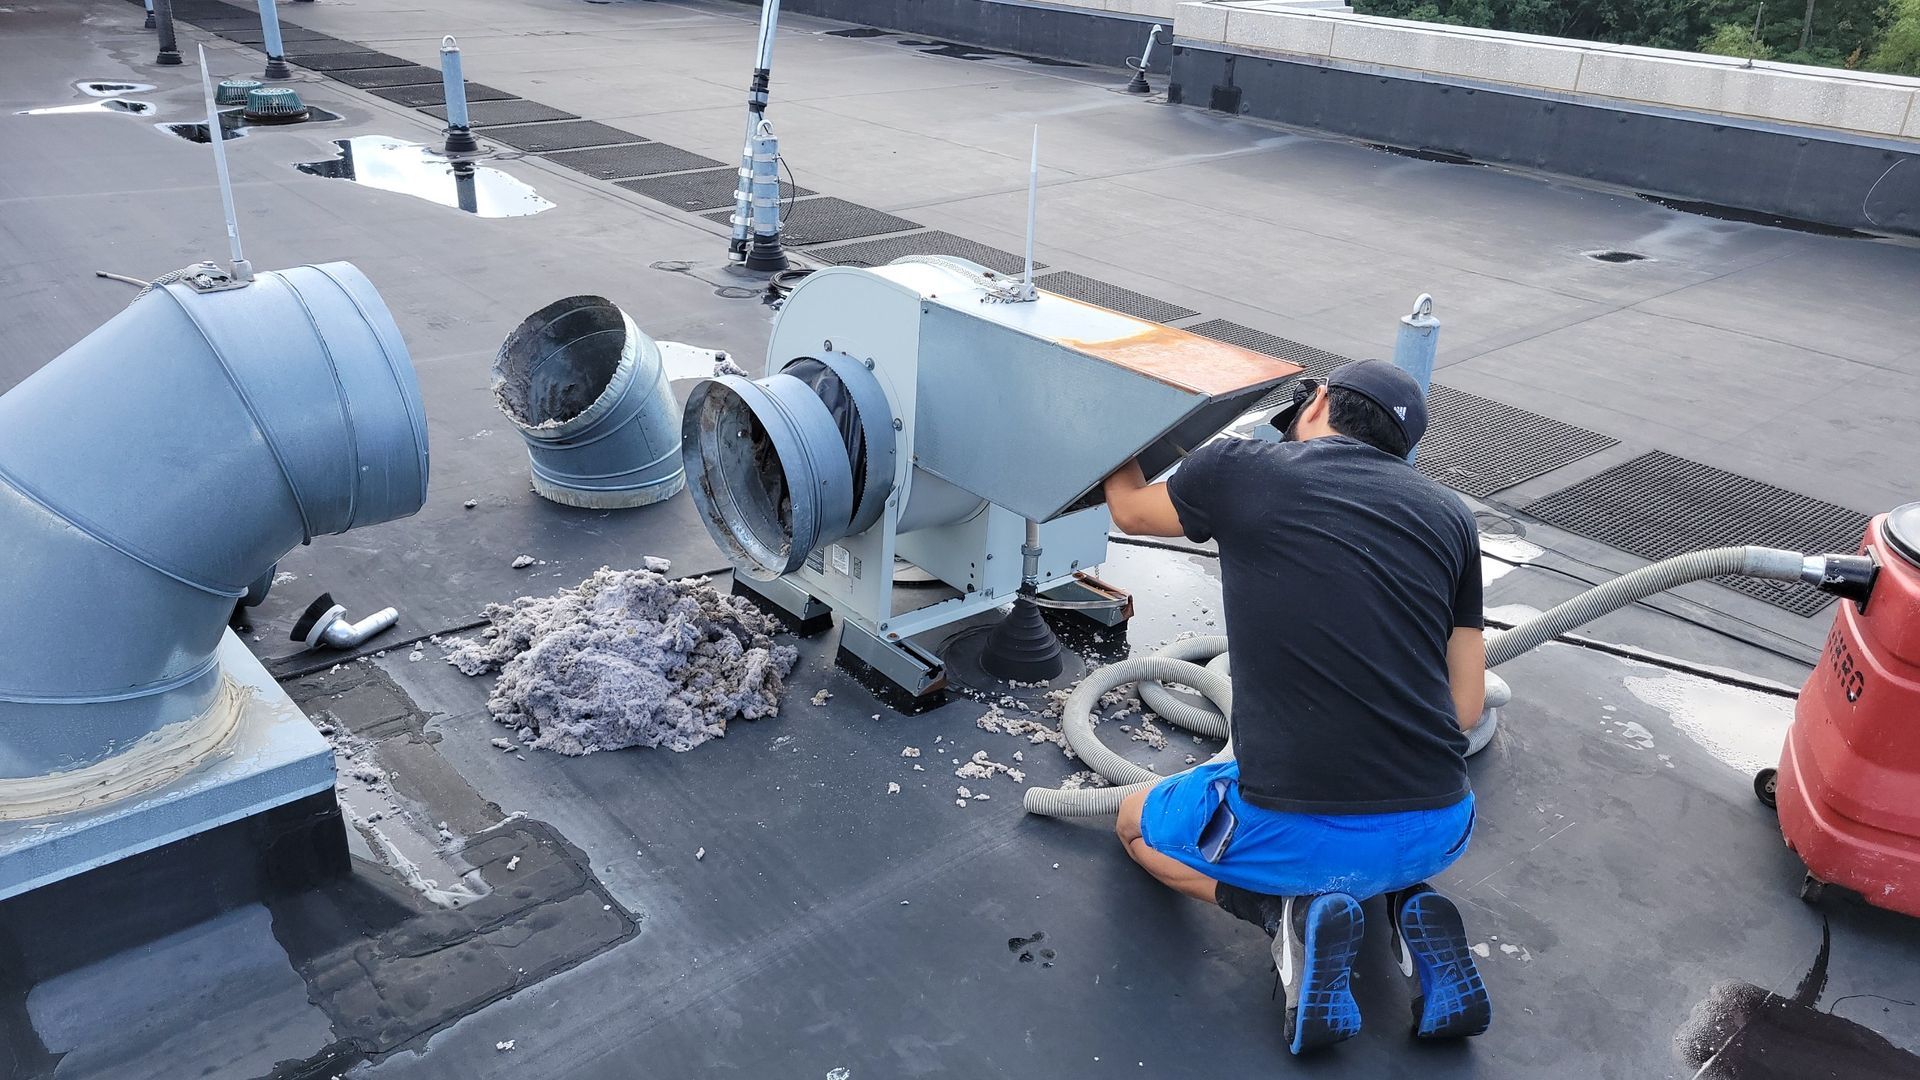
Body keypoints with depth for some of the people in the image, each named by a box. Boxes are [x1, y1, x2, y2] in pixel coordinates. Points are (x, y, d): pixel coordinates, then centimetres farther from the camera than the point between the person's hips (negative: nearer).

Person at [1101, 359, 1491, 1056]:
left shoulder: (1240, 470, -1)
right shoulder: (1449, 514, 9)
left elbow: (1129, 509, 21)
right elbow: (1466, 709, 10)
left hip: (1294, 833, -4)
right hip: (1439, 833, 5)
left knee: (1136, 824, 27)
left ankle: (1289, 911, 1)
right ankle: (1411, 905, 10)